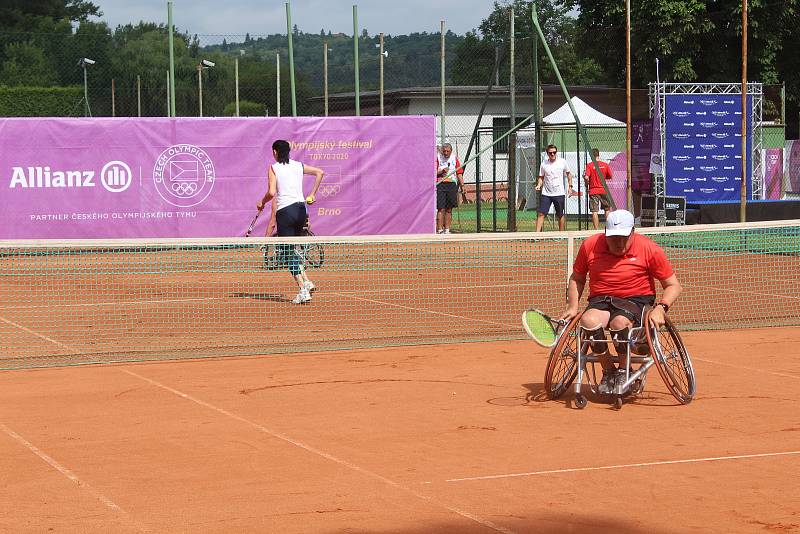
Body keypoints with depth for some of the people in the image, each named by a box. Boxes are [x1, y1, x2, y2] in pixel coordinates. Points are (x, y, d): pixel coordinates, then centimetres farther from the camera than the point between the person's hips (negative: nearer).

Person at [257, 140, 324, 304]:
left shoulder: (273, 168, -3)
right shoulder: (299, 166, 11)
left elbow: (272, 192, -13)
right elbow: (320, 172, 16)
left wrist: (262, 202, 6)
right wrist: (312, 194, 19)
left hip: (285, 211, -6)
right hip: (301, 209, 6)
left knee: (288, 252, -1)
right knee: (291, 250, 22)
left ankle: (303, 290, -11)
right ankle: (306, 281, 8)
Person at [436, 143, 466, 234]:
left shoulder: (454, 159, 11)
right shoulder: (438, 158, 1)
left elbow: (459, 174, 12)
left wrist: (462, 186, 6)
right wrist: (442, 171, -17)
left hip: (452, 185, 3)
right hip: (440, 185, -3)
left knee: (449, 209, 7)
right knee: (441, 209, -9)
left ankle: (447, 230, 13)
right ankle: (439, 230, -10)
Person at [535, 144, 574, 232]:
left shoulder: (562, 162, 0)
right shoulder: (544, 164, 1)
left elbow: (568, 174, 14)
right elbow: (541, 177, 10)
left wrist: (570, 187, 8)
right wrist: (539, 185, -9)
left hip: (559, 193, 0)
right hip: (546, 194, 0)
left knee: (561, 215, 7)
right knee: (541, 214, -8)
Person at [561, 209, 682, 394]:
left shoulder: (649, 249, -5)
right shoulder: (590, 246, 1)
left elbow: (673, 285, 1)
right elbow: (577, 279, 19)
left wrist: (661, 308, -17)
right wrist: (572, 307, 4)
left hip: (636, 301, -2)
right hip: (600, 301, 3)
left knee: (620, 322, -37)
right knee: (589, 320, -33)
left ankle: (624, 370, -9)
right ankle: (608, 371, -11)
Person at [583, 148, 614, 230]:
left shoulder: (589, 165, -8)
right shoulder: (605, 165, -1)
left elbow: (586, 177, -18)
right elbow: (610, 176, 7)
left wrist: (587, 183, 1)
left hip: (593, 191, -2)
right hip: (604, 190, 2)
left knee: (594, 211, 0)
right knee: (607, 210, 15)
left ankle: (597, 229, -3)